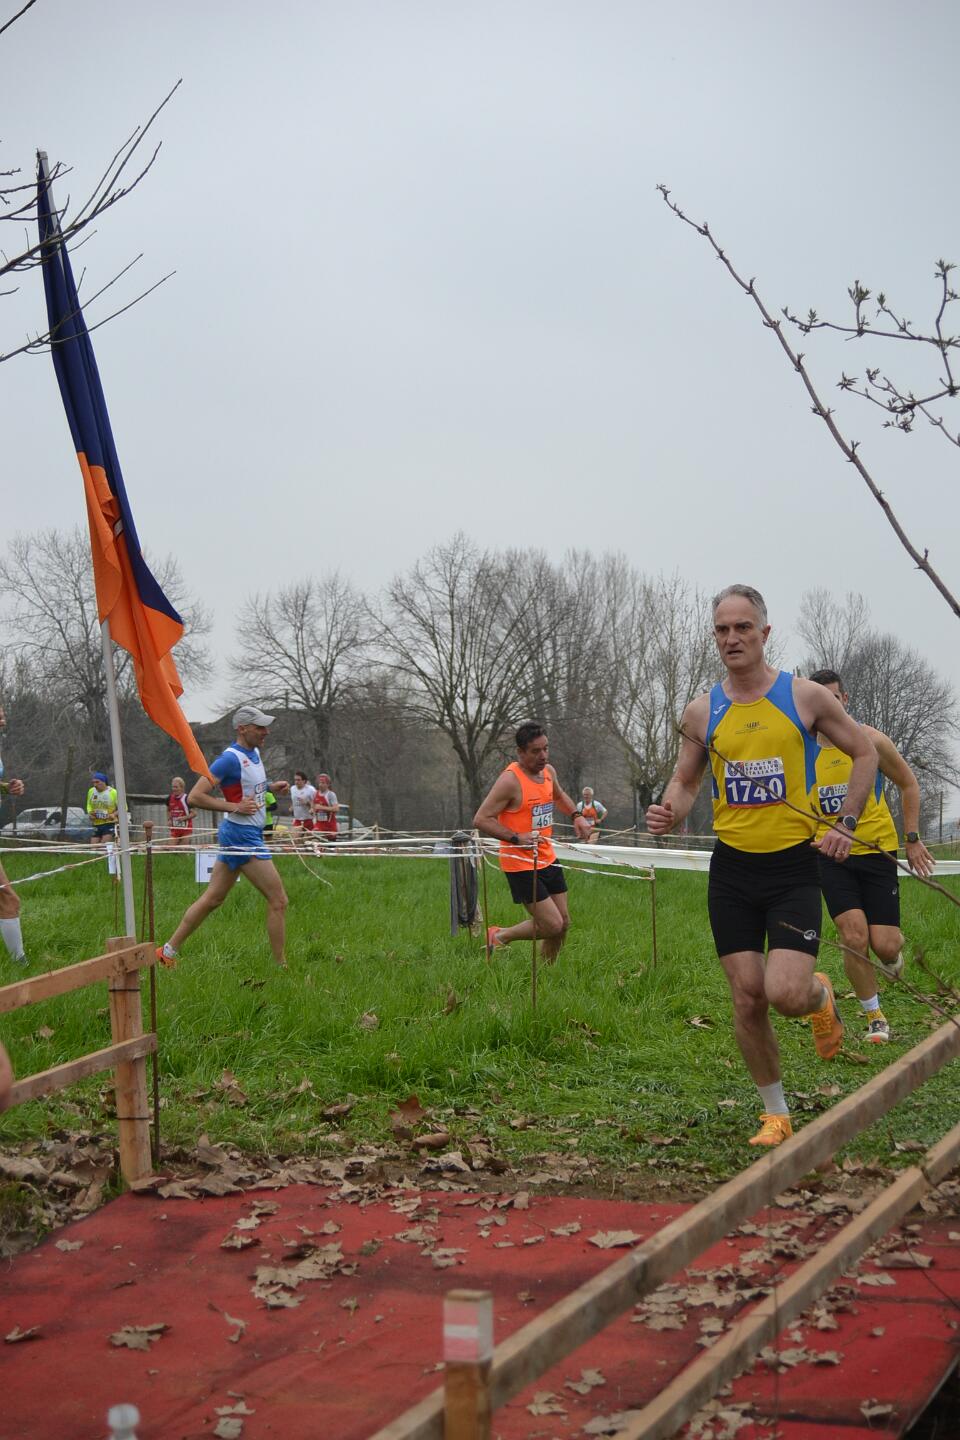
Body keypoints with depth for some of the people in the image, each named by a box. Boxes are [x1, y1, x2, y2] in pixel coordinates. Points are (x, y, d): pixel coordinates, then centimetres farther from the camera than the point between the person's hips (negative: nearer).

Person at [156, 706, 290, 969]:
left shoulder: (254, 753, 11)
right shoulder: (231, 758, -18)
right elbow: (195, 796, -20)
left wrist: (271, 786, 13)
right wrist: (235, 807, -24)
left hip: (241, 836, 10)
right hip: (242, 836, -10)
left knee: (212, 899, 14)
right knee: (278, 900, -5)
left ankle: (168, 951, 19)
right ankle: (281, 965, 3)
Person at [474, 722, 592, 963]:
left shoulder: (548, 771, 6)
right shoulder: (510, 780, -19)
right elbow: (481, 819, -20)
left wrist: (576, 816, 11)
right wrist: (516, 838, -29)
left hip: (548, 859, 8)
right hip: (520, 864, -8)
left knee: (563, 923, 10)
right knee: (552, 925, -9)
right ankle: (500, 936, 12)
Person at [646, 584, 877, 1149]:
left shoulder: (806, 696, -4)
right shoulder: (702, 711, 3)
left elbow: (865, 753, 7)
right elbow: (686, 780, 15)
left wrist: (846, 824, -3)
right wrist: (669, 813, -8)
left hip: (794, 866, -3)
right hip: (732, 869, 3)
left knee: (786, 994, -16)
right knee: (748, 998, 2)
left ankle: (822, 995, 22)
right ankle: (776, 1114, 19)